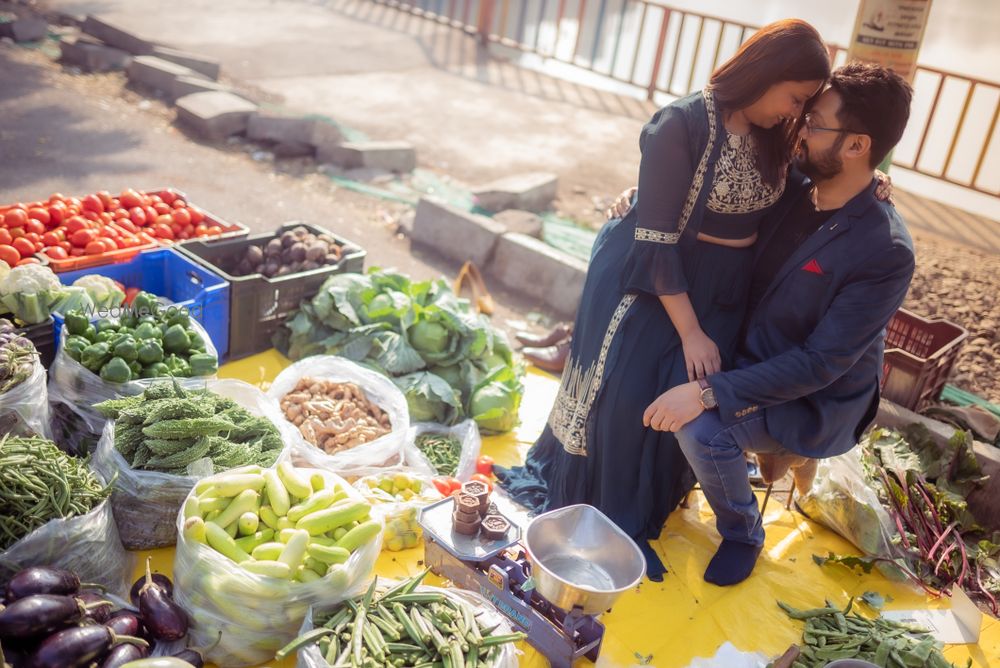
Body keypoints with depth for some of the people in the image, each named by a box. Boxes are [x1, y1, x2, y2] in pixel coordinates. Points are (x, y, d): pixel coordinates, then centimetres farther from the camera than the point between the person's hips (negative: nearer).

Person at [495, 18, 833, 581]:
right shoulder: (681, 125, -20)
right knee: (625, 390, -3)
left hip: (723, 290, 6)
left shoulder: (772, 137, 0)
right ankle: (586, 510, 19)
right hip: (651, 276, -5)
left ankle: (640, 511, 21)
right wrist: (690, 331, -19)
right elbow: (656, 239, -21)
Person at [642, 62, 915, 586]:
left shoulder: (885, 253, -26)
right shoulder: (792, 191, -6)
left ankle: (742, 534, 1)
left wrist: (710, 392, -34)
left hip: (815, 402, -7)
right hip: (751, 359, 7)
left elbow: (820, 365, -27)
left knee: (702, 428, -29)